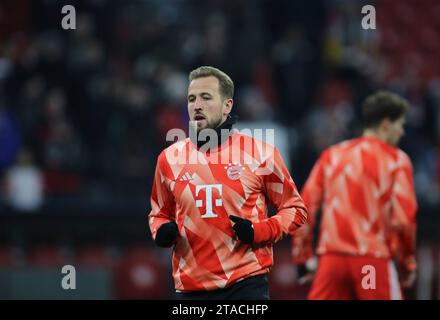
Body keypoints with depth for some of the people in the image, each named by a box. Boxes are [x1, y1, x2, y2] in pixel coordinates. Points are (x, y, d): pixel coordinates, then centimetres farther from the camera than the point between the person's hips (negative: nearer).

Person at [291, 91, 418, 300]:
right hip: (374, 259, -4)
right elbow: (403, 218, -7)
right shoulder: (396, 159, 1)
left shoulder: (331, 155, 13)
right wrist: (408, 264, 5)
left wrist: (304, 257, 14)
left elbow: (305, 206, 8)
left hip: (331, 258, 4)